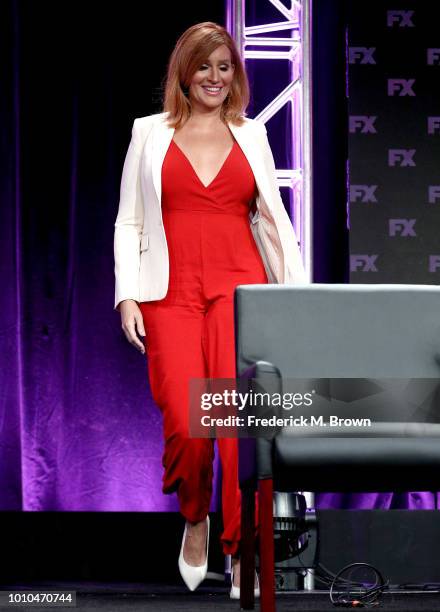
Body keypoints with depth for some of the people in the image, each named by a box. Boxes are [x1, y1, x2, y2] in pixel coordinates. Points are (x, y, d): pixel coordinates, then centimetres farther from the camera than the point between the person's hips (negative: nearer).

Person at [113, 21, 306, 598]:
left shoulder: (251, 134, 14)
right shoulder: (150, 133, 11)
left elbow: (273, 218, 16)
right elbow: (129, 222, 10)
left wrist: (298, 292, 7)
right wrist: (127, 296, 0)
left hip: (240, 288, 1)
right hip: (172, 292, -1)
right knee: (185, 426, -13)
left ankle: (243, 551, -3)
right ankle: (195, 518, 17)